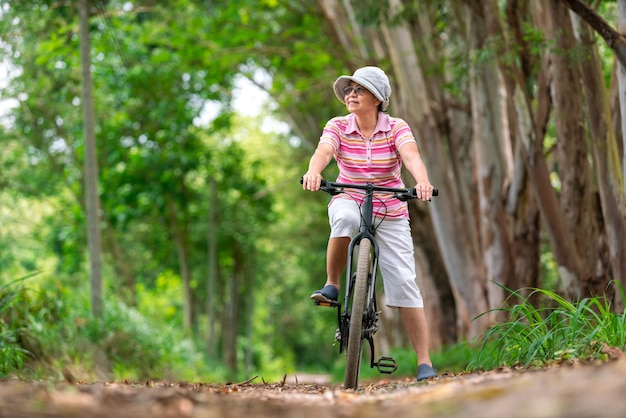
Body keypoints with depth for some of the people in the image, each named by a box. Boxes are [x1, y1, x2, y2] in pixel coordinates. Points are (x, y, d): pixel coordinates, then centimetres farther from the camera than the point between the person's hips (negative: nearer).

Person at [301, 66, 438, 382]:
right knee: (346, 218, -39)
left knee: (404, 283, -9)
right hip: (349, 202, 0)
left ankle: (425, 362, -3)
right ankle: (332, 284, -18)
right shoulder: (338, 127, -5)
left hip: (391, 214, 0)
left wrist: (422, 181, -49)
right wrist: (313, 172, -48)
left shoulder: (397, 128, -8)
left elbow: (411, 156, -27)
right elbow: (323, 152, -24)